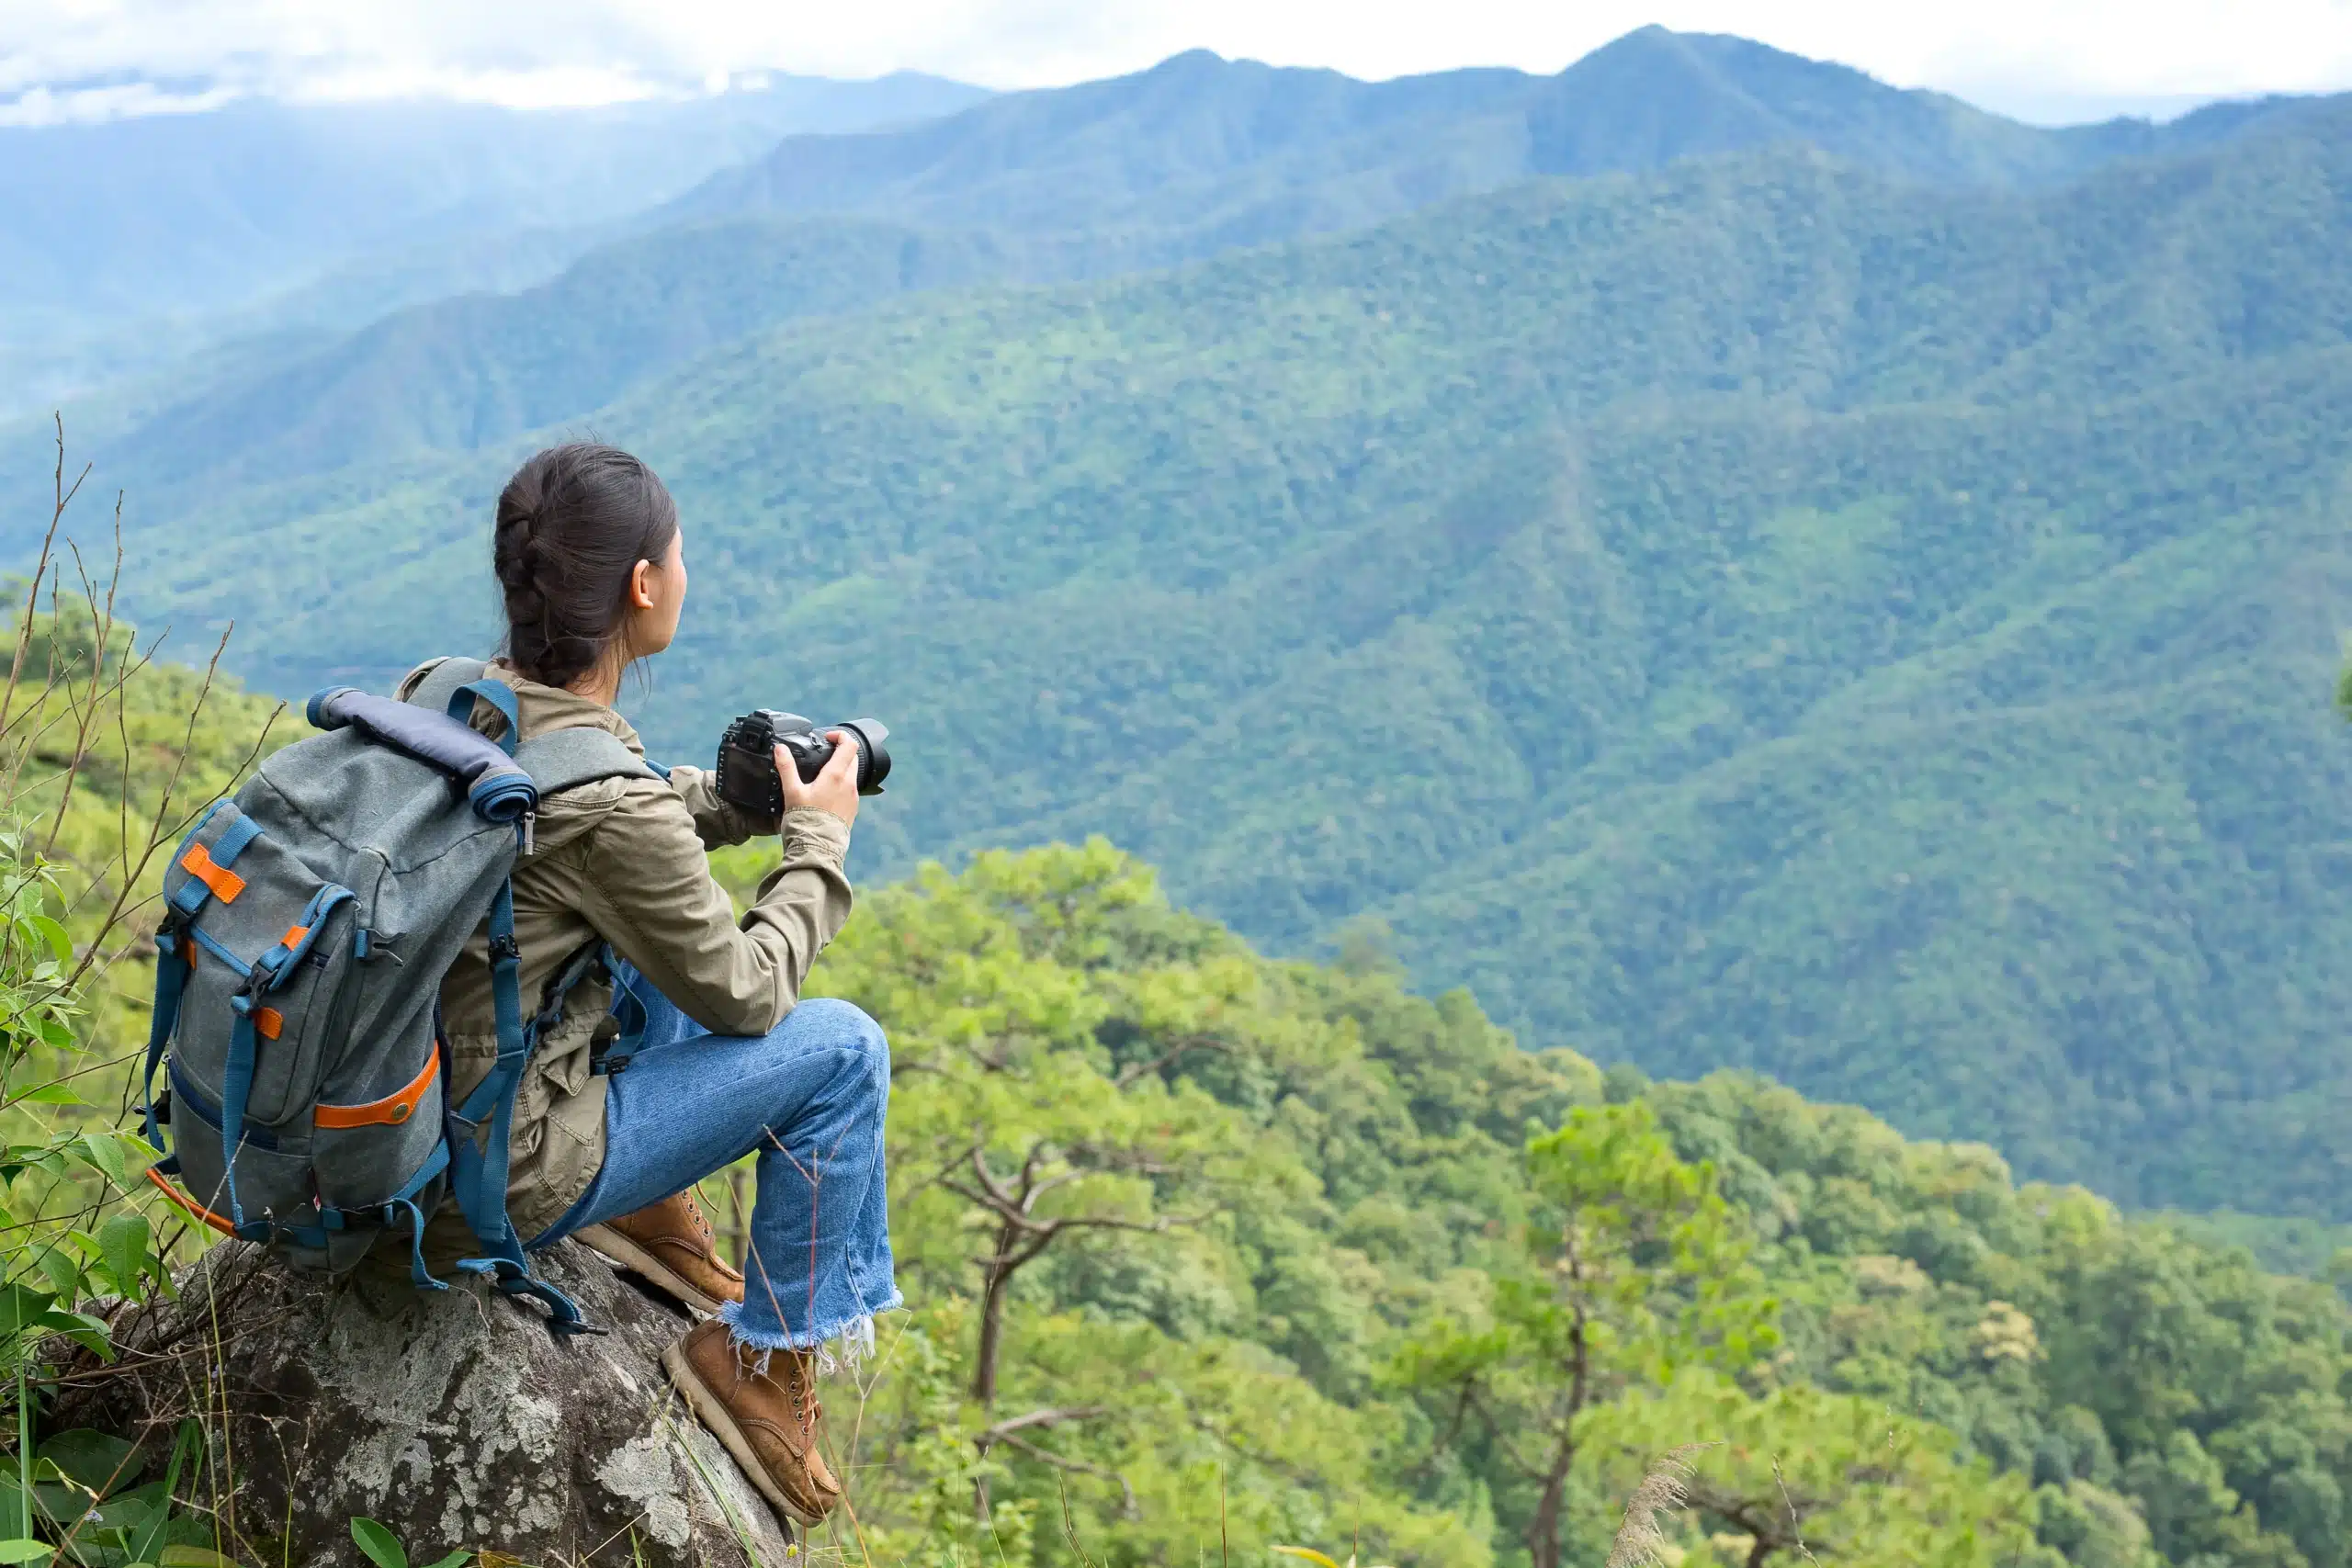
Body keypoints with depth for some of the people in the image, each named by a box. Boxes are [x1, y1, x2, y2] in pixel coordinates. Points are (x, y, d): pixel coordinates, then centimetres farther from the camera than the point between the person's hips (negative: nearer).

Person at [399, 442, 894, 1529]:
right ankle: (765, 1353, 13)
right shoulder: (610, 802, -27)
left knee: (671, 922, 22)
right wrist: (817, 838, 1)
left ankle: (648, 1210, 26)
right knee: (843, 1048, 1)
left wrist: (739, 797, 7)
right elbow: (742, 997, -12)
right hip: (495, 1174, -8)